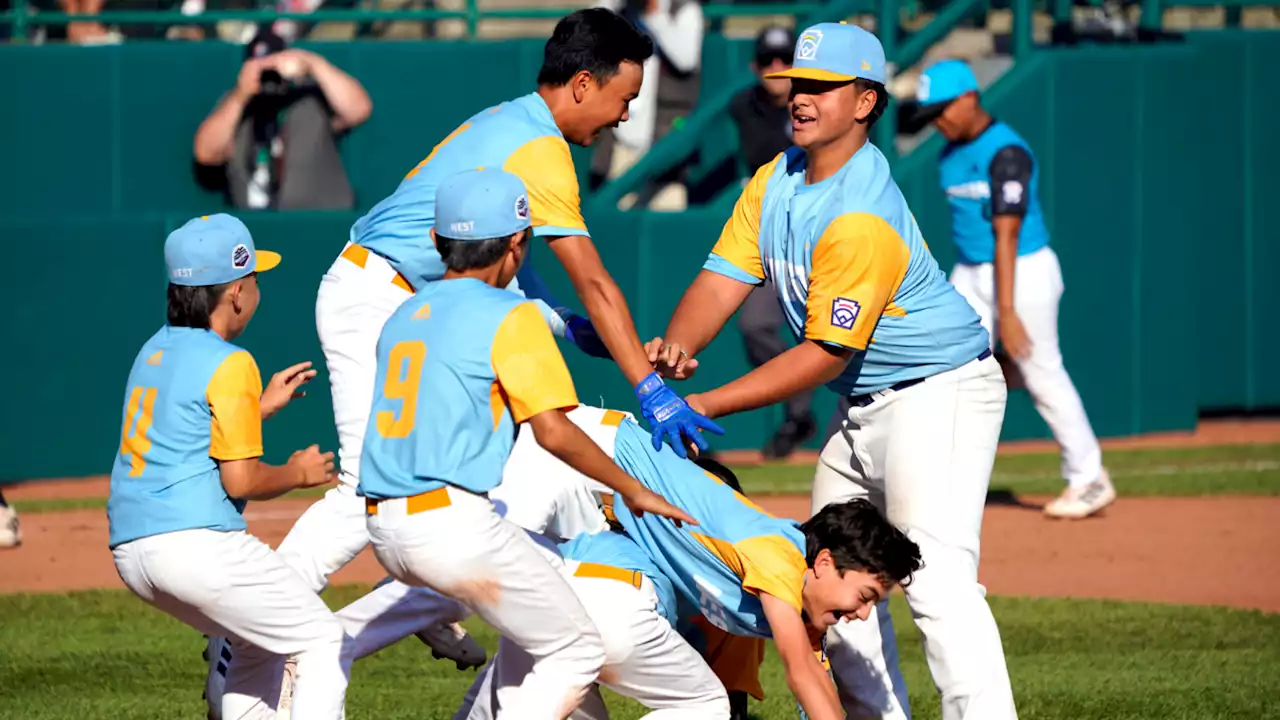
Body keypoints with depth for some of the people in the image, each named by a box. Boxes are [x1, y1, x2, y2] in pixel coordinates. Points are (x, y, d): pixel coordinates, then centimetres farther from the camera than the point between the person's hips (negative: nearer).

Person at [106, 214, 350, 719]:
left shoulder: (154, 351, 16)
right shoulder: (229, 364, -9)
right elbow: (240, 479, -12)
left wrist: (261, 406, 32)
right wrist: (299, 473, 6)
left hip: (129, 553, 9)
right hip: (198, 541, -9)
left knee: (259, 645, 26)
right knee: (325, 645, -1)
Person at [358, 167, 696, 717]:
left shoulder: (404, 316, 18)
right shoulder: (509, 317, -5)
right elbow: (552, 431, -11)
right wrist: (633, 491, -1)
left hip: (385, 533, 8)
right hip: (453, 523, -8)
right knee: (575, 651, 4)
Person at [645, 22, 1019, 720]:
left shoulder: (861, 217, -25)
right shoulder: (777, 179, 4)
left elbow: (826, 353, -23)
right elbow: (725, 277, -1)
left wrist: (706, 405, -24)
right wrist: (676, 345, -22)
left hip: (940, 394, -10)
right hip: (866, 404, 10)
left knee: (936, 577, -23)